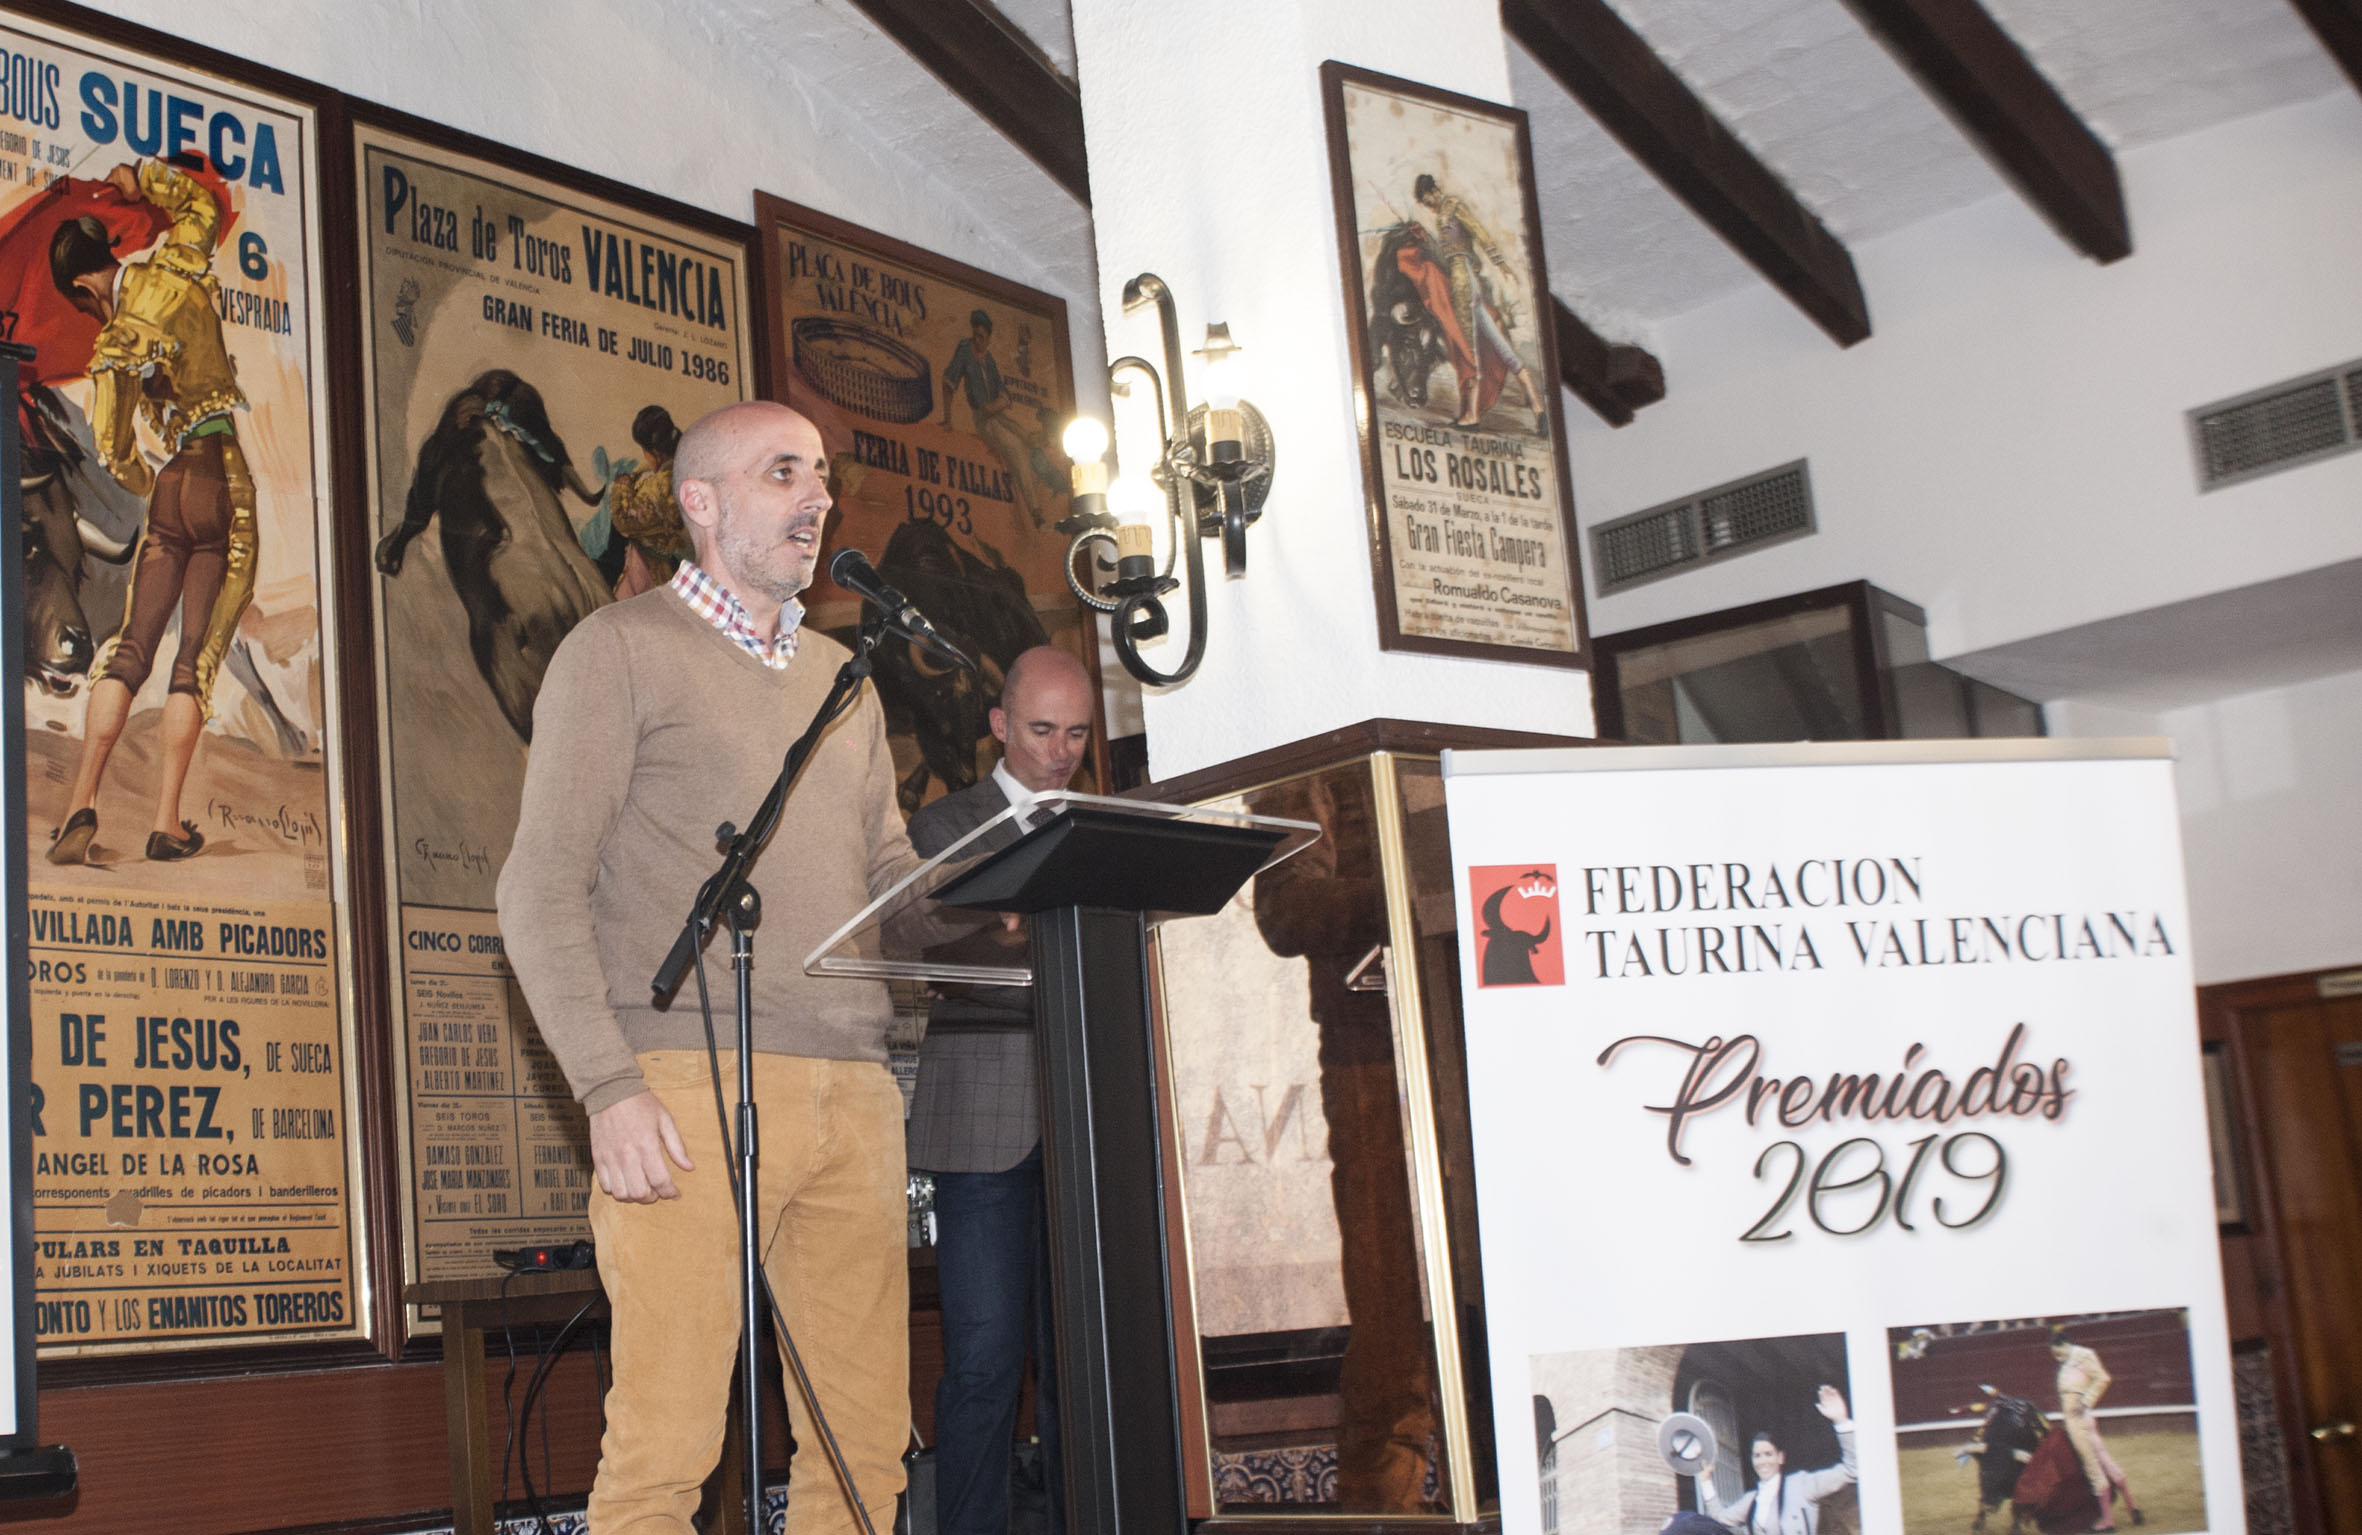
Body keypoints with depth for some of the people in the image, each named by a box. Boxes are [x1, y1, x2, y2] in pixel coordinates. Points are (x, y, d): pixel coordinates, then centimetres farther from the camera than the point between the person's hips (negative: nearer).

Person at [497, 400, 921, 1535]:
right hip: (692, 1094, -6)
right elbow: (542, 890, -3)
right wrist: (609, 1089, -14)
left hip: (852, 1092, 6)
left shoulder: (842, 679, 23)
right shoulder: (622, 649, 4)